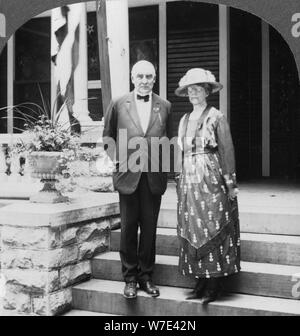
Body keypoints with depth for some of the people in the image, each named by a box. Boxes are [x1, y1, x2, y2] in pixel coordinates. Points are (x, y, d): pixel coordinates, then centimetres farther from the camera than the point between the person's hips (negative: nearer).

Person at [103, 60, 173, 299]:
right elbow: (108, 136, 11)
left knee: (149, 229, 8)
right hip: (128, 175, -1)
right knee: (128, 228, 4)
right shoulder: (118, 105, 3)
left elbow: (170, 138, 13)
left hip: (154, 176, 1)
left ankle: (146, 276, 22)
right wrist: (117, 160, 1)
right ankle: (130, 278, 16)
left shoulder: (164, 106, 7)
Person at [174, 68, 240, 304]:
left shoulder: (216, 117, -3)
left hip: (212, 181, -6)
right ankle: (200, 284, 14)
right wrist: (181, 180, 11)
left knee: (213, 232, -4)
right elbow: (183, 152, 15)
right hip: (189, 183, 6)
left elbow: (227, 151, -6)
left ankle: (215, 286, 3)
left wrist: (230, 184, -9)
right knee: (192, 233, 6)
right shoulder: (184, 120, 14)